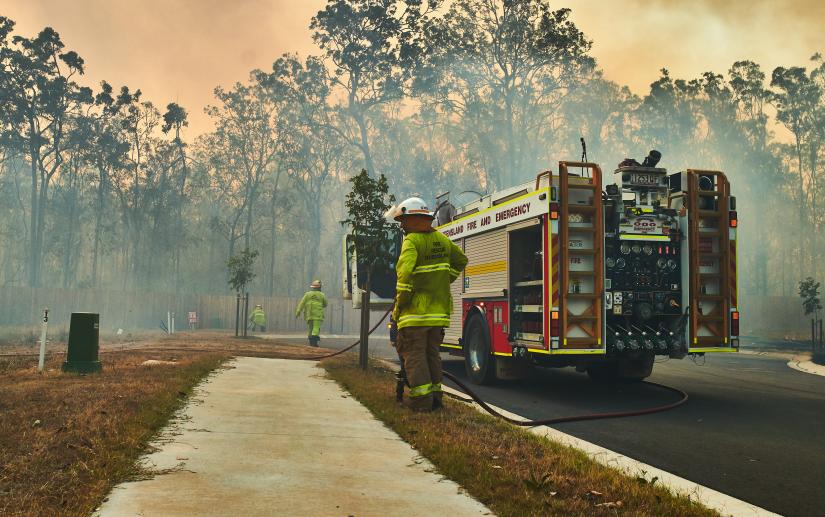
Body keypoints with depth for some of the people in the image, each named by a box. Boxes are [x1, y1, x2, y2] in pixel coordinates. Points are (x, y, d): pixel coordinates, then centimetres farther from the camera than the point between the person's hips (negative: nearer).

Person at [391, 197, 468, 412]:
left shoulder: (412, 241, -11)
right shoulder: (441, 239, 11)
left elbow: (405, 272, -23)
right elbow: (461, 260, 22)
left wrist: (399, 305, -14)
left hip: (416, 310, -7)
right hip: (440, 310, 7)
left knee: (414, 355, 1)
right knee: (432, 354, 16)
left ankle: (422, 401, -1)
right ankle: (435, 397, 20)